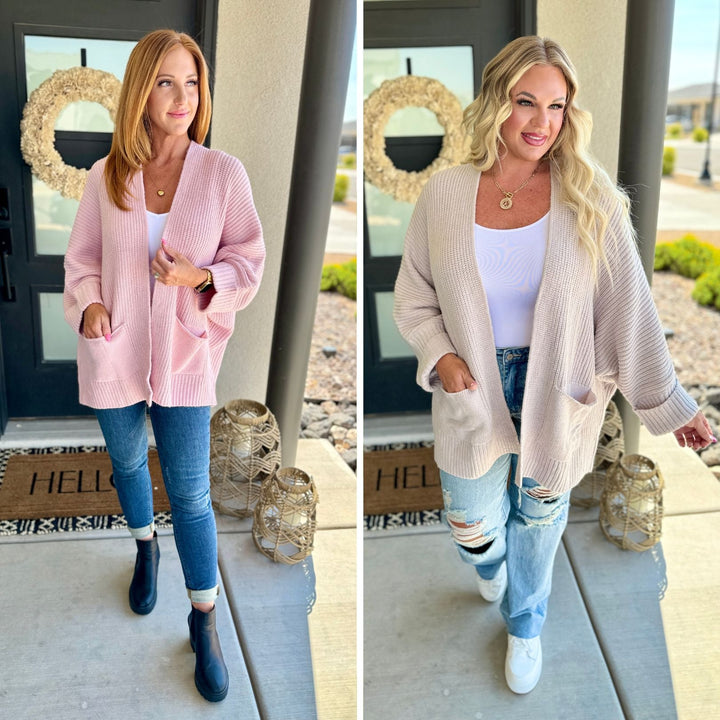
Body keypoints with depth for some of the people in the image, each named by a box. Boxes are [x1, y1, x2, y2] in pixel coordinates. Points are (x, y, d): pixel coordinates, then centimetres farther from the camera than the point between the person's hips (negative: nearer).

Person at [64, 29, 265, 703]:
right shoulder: (106, 176, -3)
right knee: (127, 460, 23)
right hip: (113, 351, 3)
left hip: (184, 355, -2)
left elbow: (248, 260, -2)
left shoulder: (223, 173, -9)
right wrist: (88, 304, -11)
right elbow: (82, 258, 8)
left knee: (190, 493, 1)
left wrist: (200, 278, -20)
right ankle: (145, 546, 54)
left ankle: (205, 620, 20)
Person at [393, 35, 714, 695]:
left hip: (556, 395, 0)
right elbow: (414, 295, 1)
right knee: (473, 526, 14)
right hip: (472, 393, 1)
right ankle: (491, 562, 56)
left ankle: (525, 624, 51)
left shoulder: (590, 199, -14)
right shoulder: (444, 195, -10)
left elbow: (628, 308, -10)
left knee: (538, 518, 19)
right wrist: (440, 355, -16)